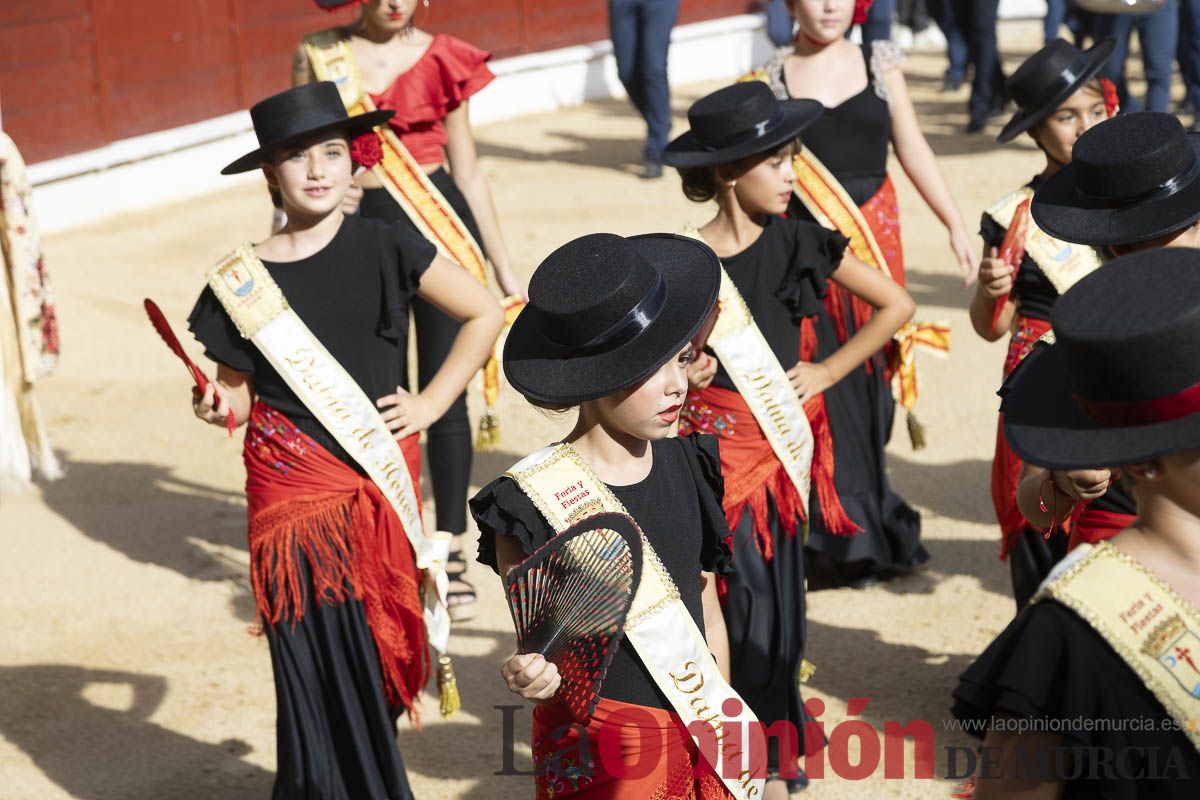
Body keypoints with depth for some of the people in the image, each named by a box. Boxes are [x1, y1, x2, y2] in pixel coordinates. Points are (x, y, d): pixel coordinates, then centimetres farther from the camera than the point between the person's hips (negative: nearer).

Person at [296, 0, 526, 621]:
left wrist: (503, 268, 7)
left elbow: (468, 171, 6)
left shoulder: (441, 59, 2)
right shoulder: (318, 56, 2)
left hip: (440, 226, 0)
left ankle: (451, 552, 13)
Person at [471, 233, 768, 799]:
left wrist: (725, 722, 15)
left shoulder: (688, 467, 2)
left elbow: (707, 615, 11)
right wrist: (536, 677, -31)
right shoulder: (535, 498, -15)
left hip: (702, 737, 5)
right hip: (601, 752, -5)